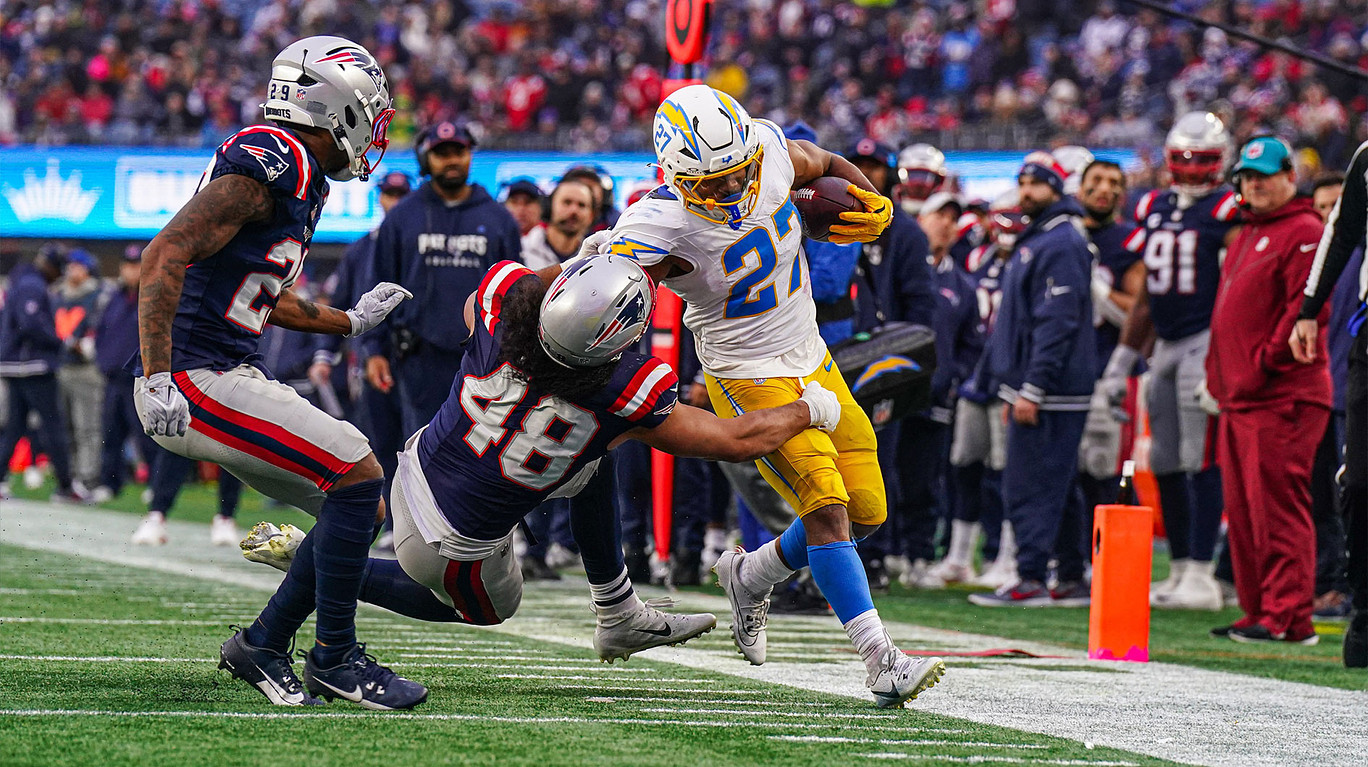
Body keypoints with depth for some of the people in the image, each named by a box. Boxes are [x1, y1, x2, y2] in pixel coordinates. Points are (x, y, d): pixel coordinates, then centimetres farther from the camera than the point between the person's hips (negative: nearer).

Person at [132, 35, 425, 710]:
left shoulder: (300, 177, 16)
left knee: (361, 510, 8)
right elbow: (164, 257, -23)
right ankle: (334, 658, -3)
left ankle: (263, 644, 16)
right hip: (193, 383, -10)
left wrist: (349, 322, 33)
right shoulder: (267, 164, -16)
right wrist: (157, 379, -28)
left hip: (228, 377, 10)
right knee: (358, 478, -13)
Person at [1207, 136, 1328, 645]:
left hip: (1282, 398, -10)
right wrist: (1218, 372, 18)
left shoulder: (1303, 233, -7)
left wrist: (1266, 362, -17)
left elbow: (1308, 309, -16)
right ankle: (1258, 611, 16)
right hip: (1239, 399, 10)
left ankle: (1288, 616, -9)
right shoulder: (1248, 235, 22)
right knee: (1243, 509, 10)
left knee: (1278, 508, -10)